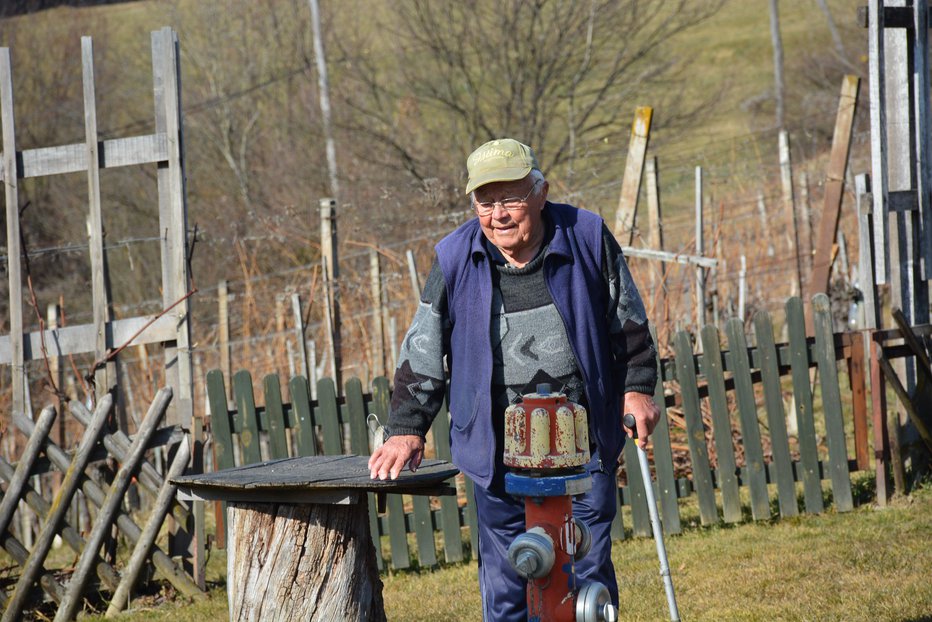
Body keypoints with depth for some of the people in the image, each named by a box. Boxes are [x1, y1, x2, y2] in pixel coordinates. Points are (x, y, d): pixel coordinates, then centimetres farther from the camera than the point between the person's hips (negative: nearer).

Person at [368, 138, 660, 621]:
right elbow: (423, 350, 5)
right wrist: (406, 430, 0)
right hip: (497, 452, 0)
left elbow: (628, 322, 11)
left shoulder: (587, 237, -2)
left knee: (589, 572, 3)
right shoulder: (456, 259, -2)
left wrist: (637, 388, 7)